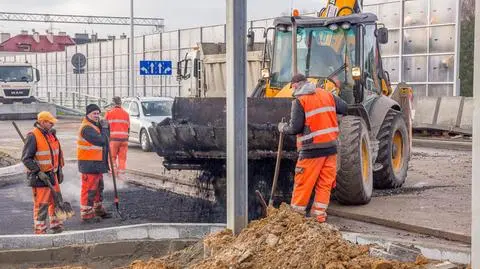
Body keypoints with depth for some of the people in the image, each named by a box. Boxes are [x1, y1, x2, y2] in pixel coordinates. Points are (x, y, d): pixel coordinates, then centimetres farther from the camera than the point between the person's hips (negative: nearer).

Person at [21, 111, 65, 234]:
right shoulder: (33, 136, -15)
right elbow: (26, 158, -17)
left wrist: (59, 170, 19)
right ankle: (40, 230, 4)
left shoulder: (51, 134, 11)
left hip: (52, 175, 8)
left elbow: (58, 153, 21)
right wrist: (39, 172, -20)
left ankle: (56, 226, 27)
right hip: (39, 176, -8)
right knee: (41, 204, -4)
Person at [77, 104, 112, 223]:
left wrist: (104, 127, 3)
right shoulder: (87, 128, -18)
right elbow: (101, 140, -25)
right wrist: (104, 128, -10)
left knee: (98, 187, 21)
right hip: (89, 164, -11)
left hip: (97, 162, 11)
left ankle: (98, 209, 35)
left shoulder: (95, 126, 16)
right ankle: (86, 214, 0)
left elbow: (104, 141, 16)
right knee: (89, 188, -6)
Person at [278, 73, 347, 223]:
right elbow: (344, 108, 14)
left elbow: (295, 128, -13)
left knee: (303, 184, 4)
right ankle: (319, 215, 12)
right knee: (325, 183, 9)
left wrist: (283, 128, 6)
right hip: (331, 146, 5)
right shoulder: (327, 95, 9)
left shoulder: (299, 101, -8)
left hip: (312, 149, -5)